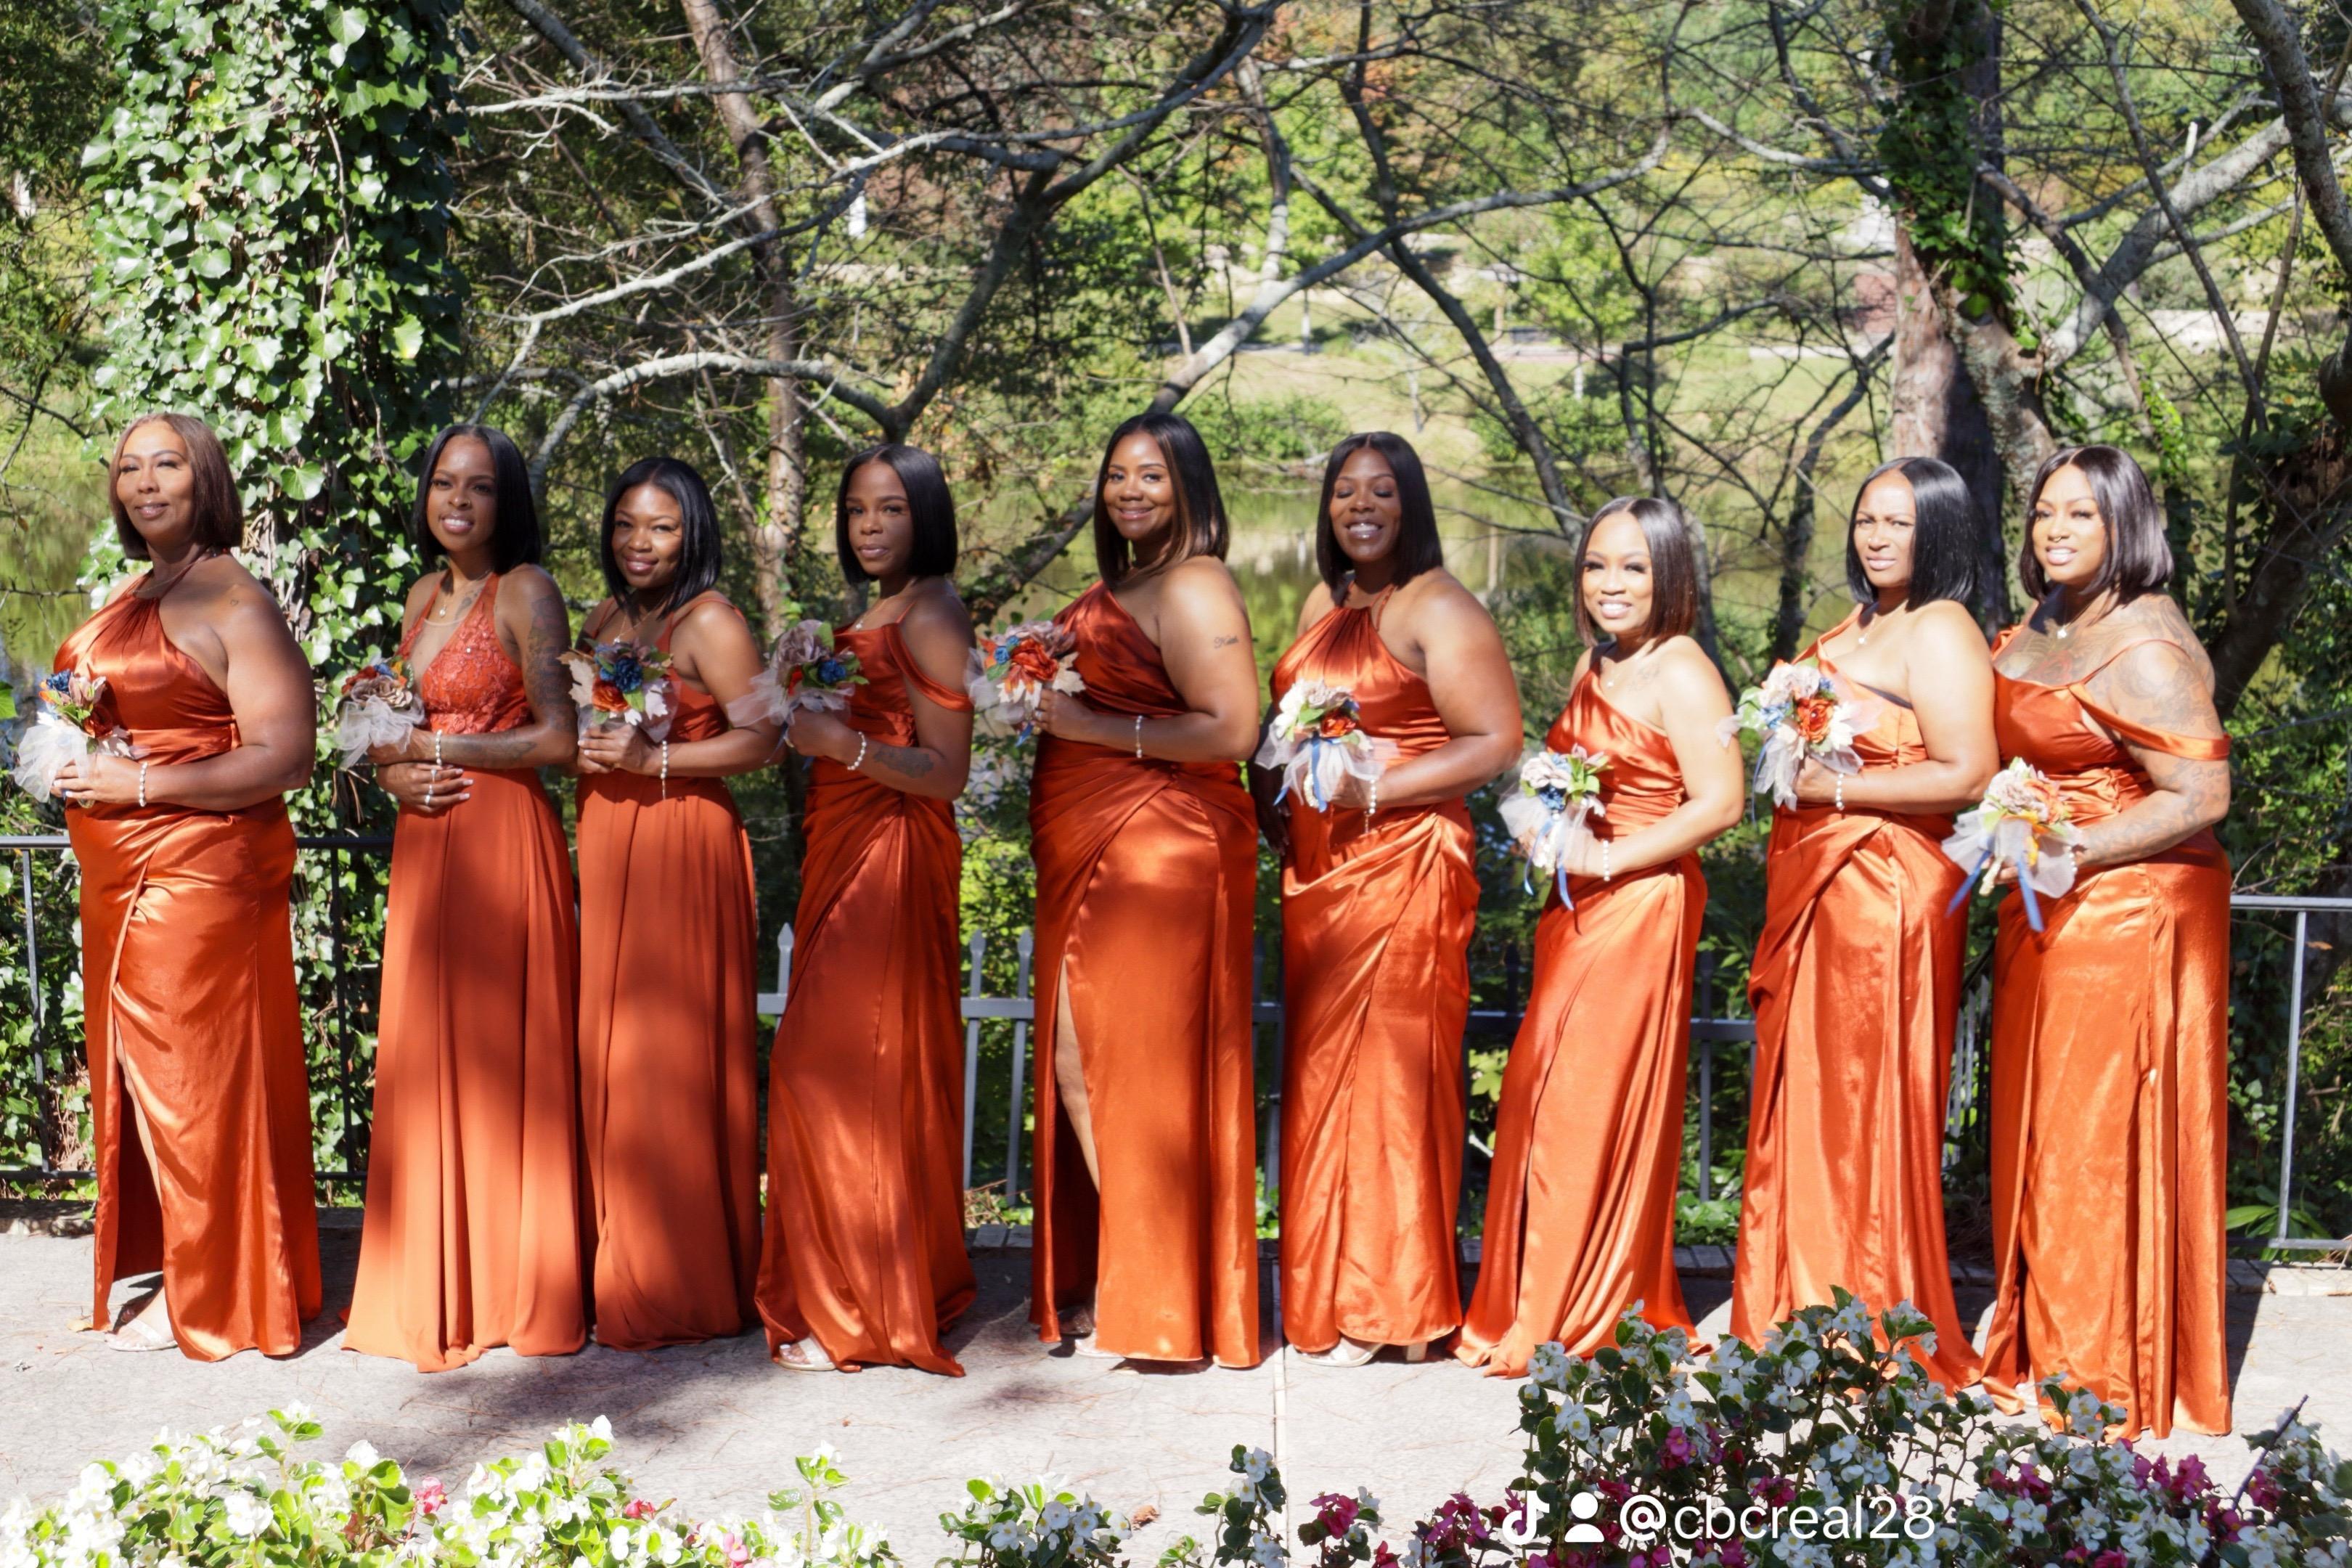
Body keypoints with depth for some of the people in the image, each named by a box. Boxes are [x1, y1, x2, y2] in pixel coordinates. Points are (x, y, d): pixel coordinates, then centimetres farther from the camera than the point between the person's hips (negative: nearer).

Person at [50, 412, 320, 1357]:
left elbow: (286, 757, -20)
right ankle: (179, 1267, 24)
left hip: (200, 873, -9)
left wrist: (138, 784, -22)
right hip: (122, 879, 9)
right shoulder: (129, 599, 15)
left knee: (191, 1074, -2)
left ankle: (209, 1301, 9)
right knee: (136, 1068, 13)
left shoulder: (235, 605, -13)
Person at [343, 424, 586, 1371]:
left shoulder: (525, 592, -7)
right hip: (425, 842, 7)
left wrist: (437, 748, -7)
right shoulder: (426, 593, 14)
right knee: (425, 1061, 8)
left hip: (503, 840, -7)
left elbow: (557, 737, -12)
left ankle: (514, 1290, 7)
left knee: (501, 1058, -2)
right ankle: (432, 1287, 16)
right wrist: (393, 774, -2)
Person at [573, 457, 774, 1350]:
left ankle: (681, 1291, 3)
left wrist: (652, 758, -18)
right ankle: (621, 1271, 15)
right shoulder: (602, 622, 16)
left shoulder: (709, 622, -7)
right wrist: (581, 747, 6)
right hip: (603, 843, 8)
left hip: (681, 847, -7)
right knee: (607, 1056, 7)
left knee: (670, 1057, -5)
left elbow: (761, 739, -14)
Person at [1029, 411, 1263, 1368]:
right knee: (1079, 1063, 8)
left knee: (1135, 1065, -5)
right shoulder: (1113, 588, 18)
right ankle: (1105, 1280, 17)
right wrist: (1042, 696, 11)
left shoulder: (1193, 587, -11)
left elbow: (1230, 729, -20)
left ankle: (1155, 1301, 4)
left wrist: (1096, 726, -17)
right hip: (1088, 853, 9)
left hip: (1161, 847, -9)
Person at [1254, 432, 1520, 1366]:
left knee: (1387, 1071, -5)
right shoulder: (1323, 607, 18)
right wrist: (1270, 795, 7)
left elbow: (1496, 741, -12)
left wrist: (1373, 791, -17)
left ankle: (1390, 1306, 3)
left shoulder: (1439, 610, -6)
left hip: (1403, 861, -7)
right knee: (1321, 1072, 6)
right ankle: (1329, 1293, 13)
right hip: (1315, 868, 7)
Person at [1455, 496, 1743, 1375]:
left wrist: (1608, 859, -19)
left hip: (1641, 907, -8)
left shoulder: (1680, 672, -12)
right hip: (1576, 909, 8)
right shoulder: (1594, 665, 14)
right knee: (1538, 1102, 9)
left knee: (1593, 1109, -3)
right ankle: (1523, 1312, 19)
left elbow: (1719, 801, -21)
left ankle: (1576, 1327, 8)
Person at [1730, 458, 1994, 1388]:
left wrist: (1835, 787, -18)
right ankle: (1802, 1324, 17)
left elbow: (1968, 778, -19)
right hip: (1814, 892, 9)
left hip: (1888, 888, -9)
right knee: (1802, 1107, 10)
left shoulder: (1940, 632, -9)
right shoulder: (1851, 631, 19)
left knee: (1866, 1109, -4)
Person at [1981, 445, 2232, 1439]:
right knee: (2039, 1133, 12)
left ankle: (2110, 1384, 8)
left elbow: (2201, 797, -21)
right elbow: (1996, 752, 28)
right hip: (2046, 914, 9)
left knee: (2104, 1138, -2)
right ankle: (2038, 1356, 23)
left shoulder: (2144, 648, -16)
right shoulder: (2035, 635, 12)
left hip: (2131, 914, -9)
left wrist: (2069, 852, -22)